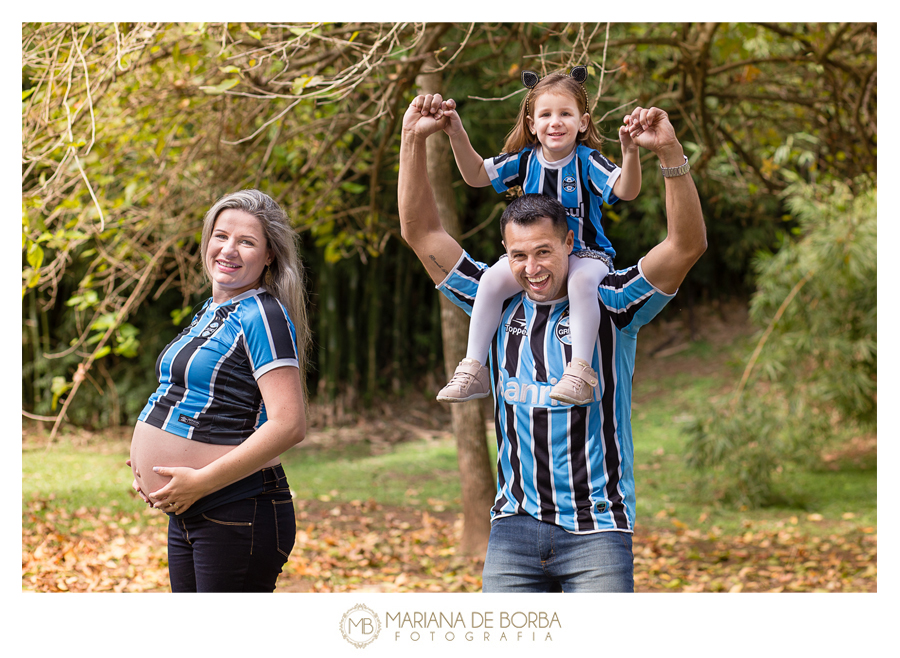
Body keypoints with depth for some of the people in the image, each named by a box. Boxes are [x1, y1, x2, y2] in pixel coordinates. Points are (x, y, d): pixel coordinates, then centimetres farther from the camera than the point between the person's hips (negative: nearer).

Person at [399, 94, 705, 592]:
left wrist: (669, 152, -27)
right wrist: (414, 140, -1)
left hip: (596, 530, -4)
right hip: (514, 528, 4)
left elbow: (687, 244, -15)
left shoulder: (611, 305, -3)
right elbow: (420, 232, 8)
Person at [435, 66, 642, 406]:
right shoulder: (525, 160, 2)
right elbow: (476, 174, 6)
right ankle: (473, 370, -15)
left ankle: (580, 372, -37)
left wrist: (630, 153, -44)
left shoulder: (587, 161, -11)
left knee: (581, 283, -37)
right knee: (493, 279, -21)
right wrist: (457, 135, -9)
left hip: (585, 253, -4)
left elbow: (626, 190, -25)